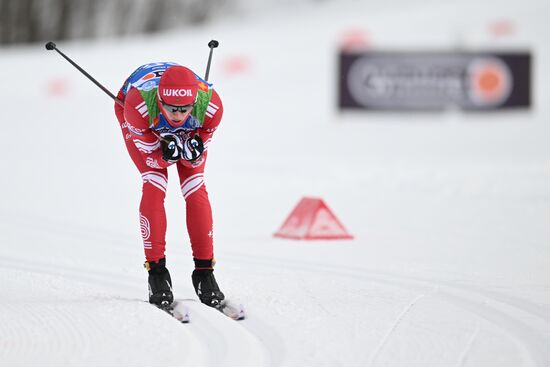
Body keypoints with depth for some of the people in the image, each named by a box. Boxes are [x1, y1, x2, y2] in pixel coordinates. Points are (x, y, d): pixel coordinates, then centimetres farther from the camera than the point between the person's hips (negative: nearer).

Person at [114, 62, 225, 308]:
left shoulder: (210, 106, -39)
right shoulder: (138, 105, -44)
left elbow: (196, 160, -23)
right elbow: (150, 156, -27)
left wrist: (193, 153, -45)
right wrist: (168, 155, -49)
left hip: (189, 131, 2)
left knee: (196, 188, -11)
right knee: (154, 185, -17)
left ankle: (204, 271, -3)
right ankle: (156, 271, -11)